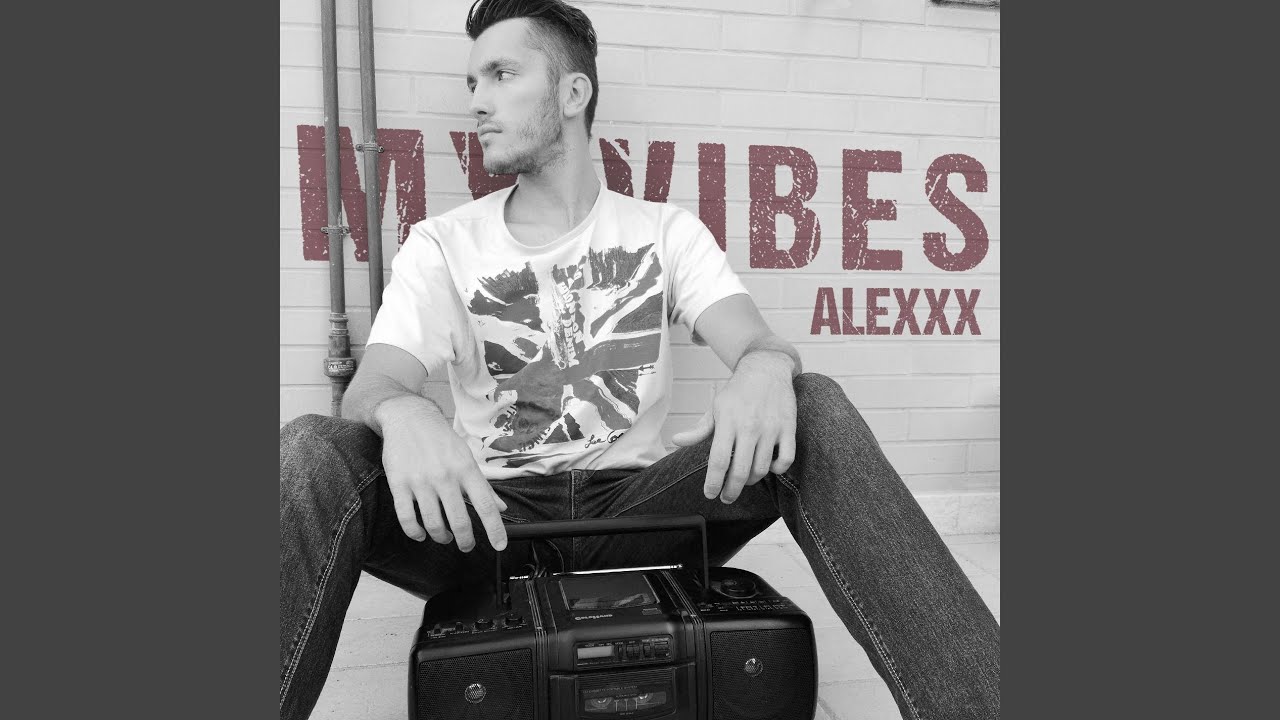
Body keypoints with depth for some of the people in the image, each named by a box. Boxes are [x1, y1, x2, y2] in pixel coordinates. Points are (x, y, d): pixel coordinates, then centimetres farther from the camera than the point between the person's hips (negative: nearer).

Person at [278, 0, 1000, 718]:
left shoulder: (667, 230, 7)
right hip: (492, 516, 0)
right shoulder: (441, 244, 6)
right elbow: (370, 387, -5)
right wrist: (401, 412, -32)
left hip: (637, 504, 1)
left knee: (818, 409, -23)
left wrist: (766, 368, -33)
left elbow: (758, 343, -6)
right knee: (316, 450, -29)